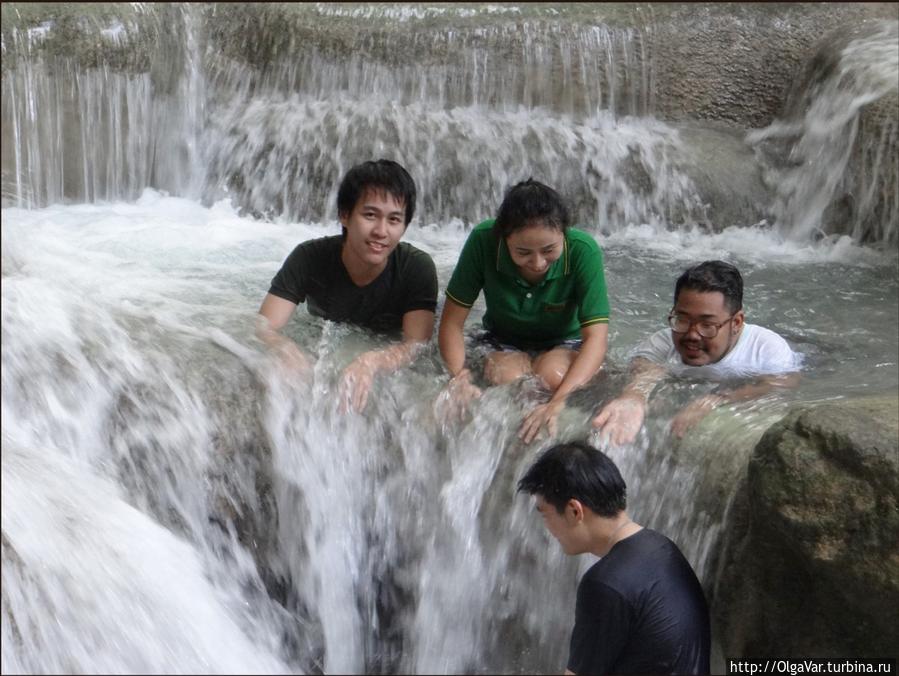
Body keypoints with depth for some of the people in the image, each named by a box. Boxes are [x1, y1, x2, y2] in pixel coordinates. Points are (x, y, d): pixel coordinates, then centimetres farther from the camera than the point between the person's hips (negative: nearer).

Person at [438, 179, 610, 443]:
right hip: (503, 342, 1)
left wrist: (559, 402, -46)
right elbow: (452, 322, -17)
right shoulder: (483, 241, -25)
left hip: (564, 343, 0)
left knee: (554, 376, -33)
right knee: (509, 378, -32)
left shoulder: (582, 250, -28)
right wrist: (460, 378, -37)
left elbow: (596, 337, -31)